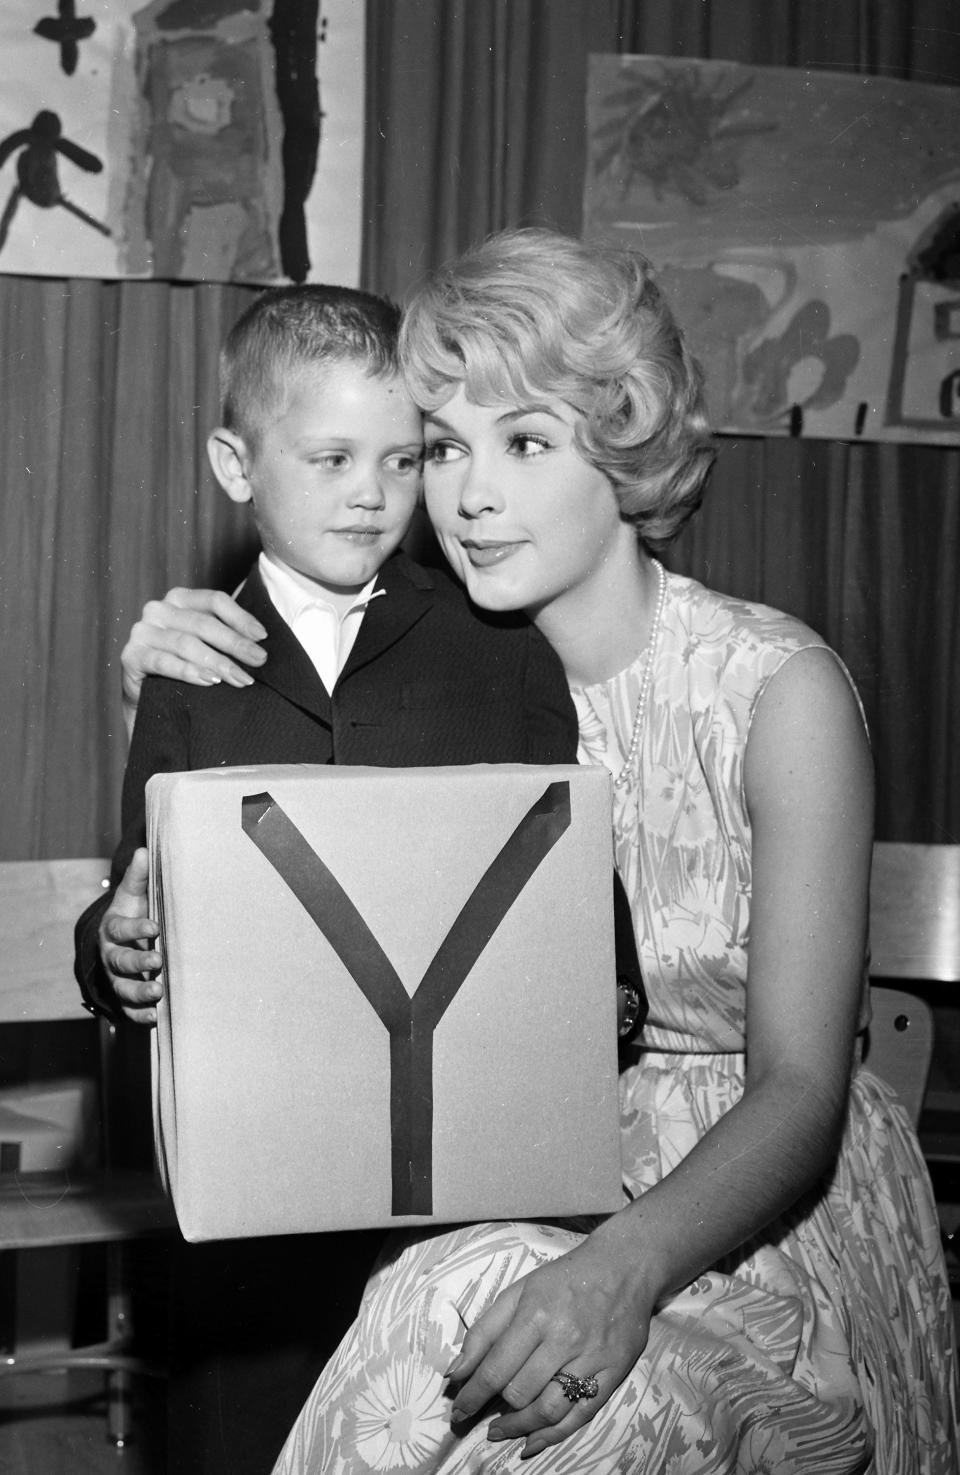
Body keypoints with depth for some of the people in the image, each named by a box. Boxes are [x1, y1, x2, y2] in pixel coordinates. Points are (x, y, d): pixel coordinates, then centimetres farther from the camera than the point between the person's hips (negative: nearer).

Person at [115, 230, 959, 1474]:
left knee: (459, 1313, -29)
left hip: (748, 1205, -3)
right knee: (460, 1317, -29)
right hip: (520, 1198, 3)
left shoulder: (777, 689, -11)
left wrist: (626, 1264, -35)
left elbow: (800, 1087, -16)